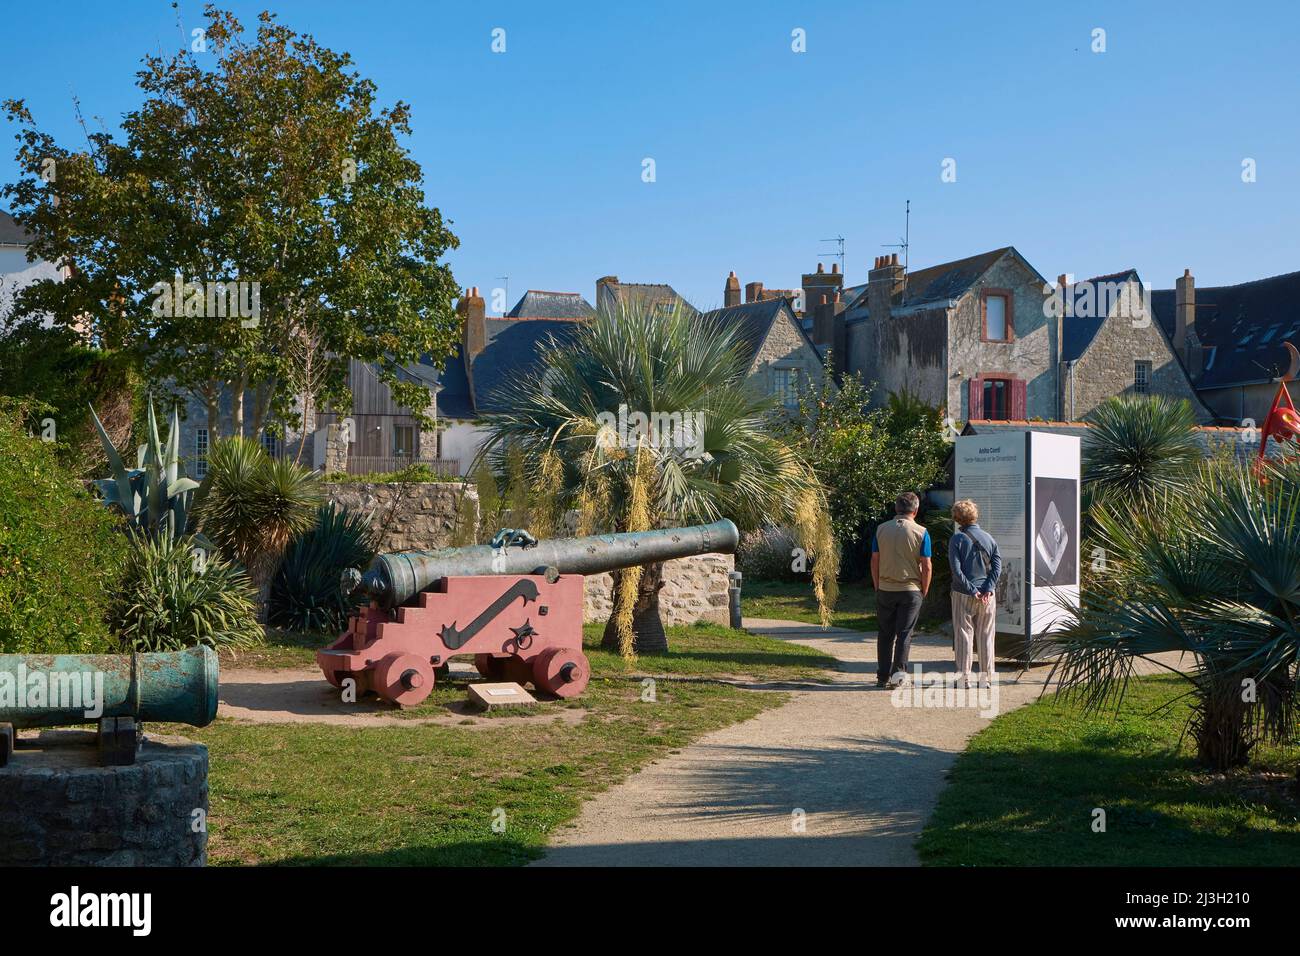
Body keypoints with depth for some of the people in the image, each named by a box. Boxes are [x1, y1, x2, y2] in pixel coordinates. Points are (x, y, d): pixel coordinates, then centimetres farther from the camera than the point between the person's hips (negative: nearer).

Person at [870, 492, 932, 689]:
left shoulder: (881, 529, 0)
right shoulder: (921, 532, -7)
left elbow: (874, 561, 2)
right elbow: (926, 566, -7)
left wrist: (877, 587, 11)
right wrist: (924, 592, 4)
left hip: (885, 589, 2)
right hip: (911, 590, -2)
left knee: (885, 634, 10)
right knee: (904, 634, 5)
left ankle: (883, 676, 13)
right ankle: (898, 672, -4)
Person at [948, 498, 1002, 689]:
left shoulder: (957, 539, -6)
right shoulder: (988, 537, 6)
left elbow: (956, 569, -13)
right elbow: (997, 565, -1)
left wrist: (972, 590, -10)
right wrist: (988, 589, -7)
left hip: (963, 595, -3)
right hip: (987, 595, 3)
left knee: (964, 636, 4)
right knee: (986, 637, 10)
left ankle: (964, 677, 5)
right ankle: (986, 677, 13)